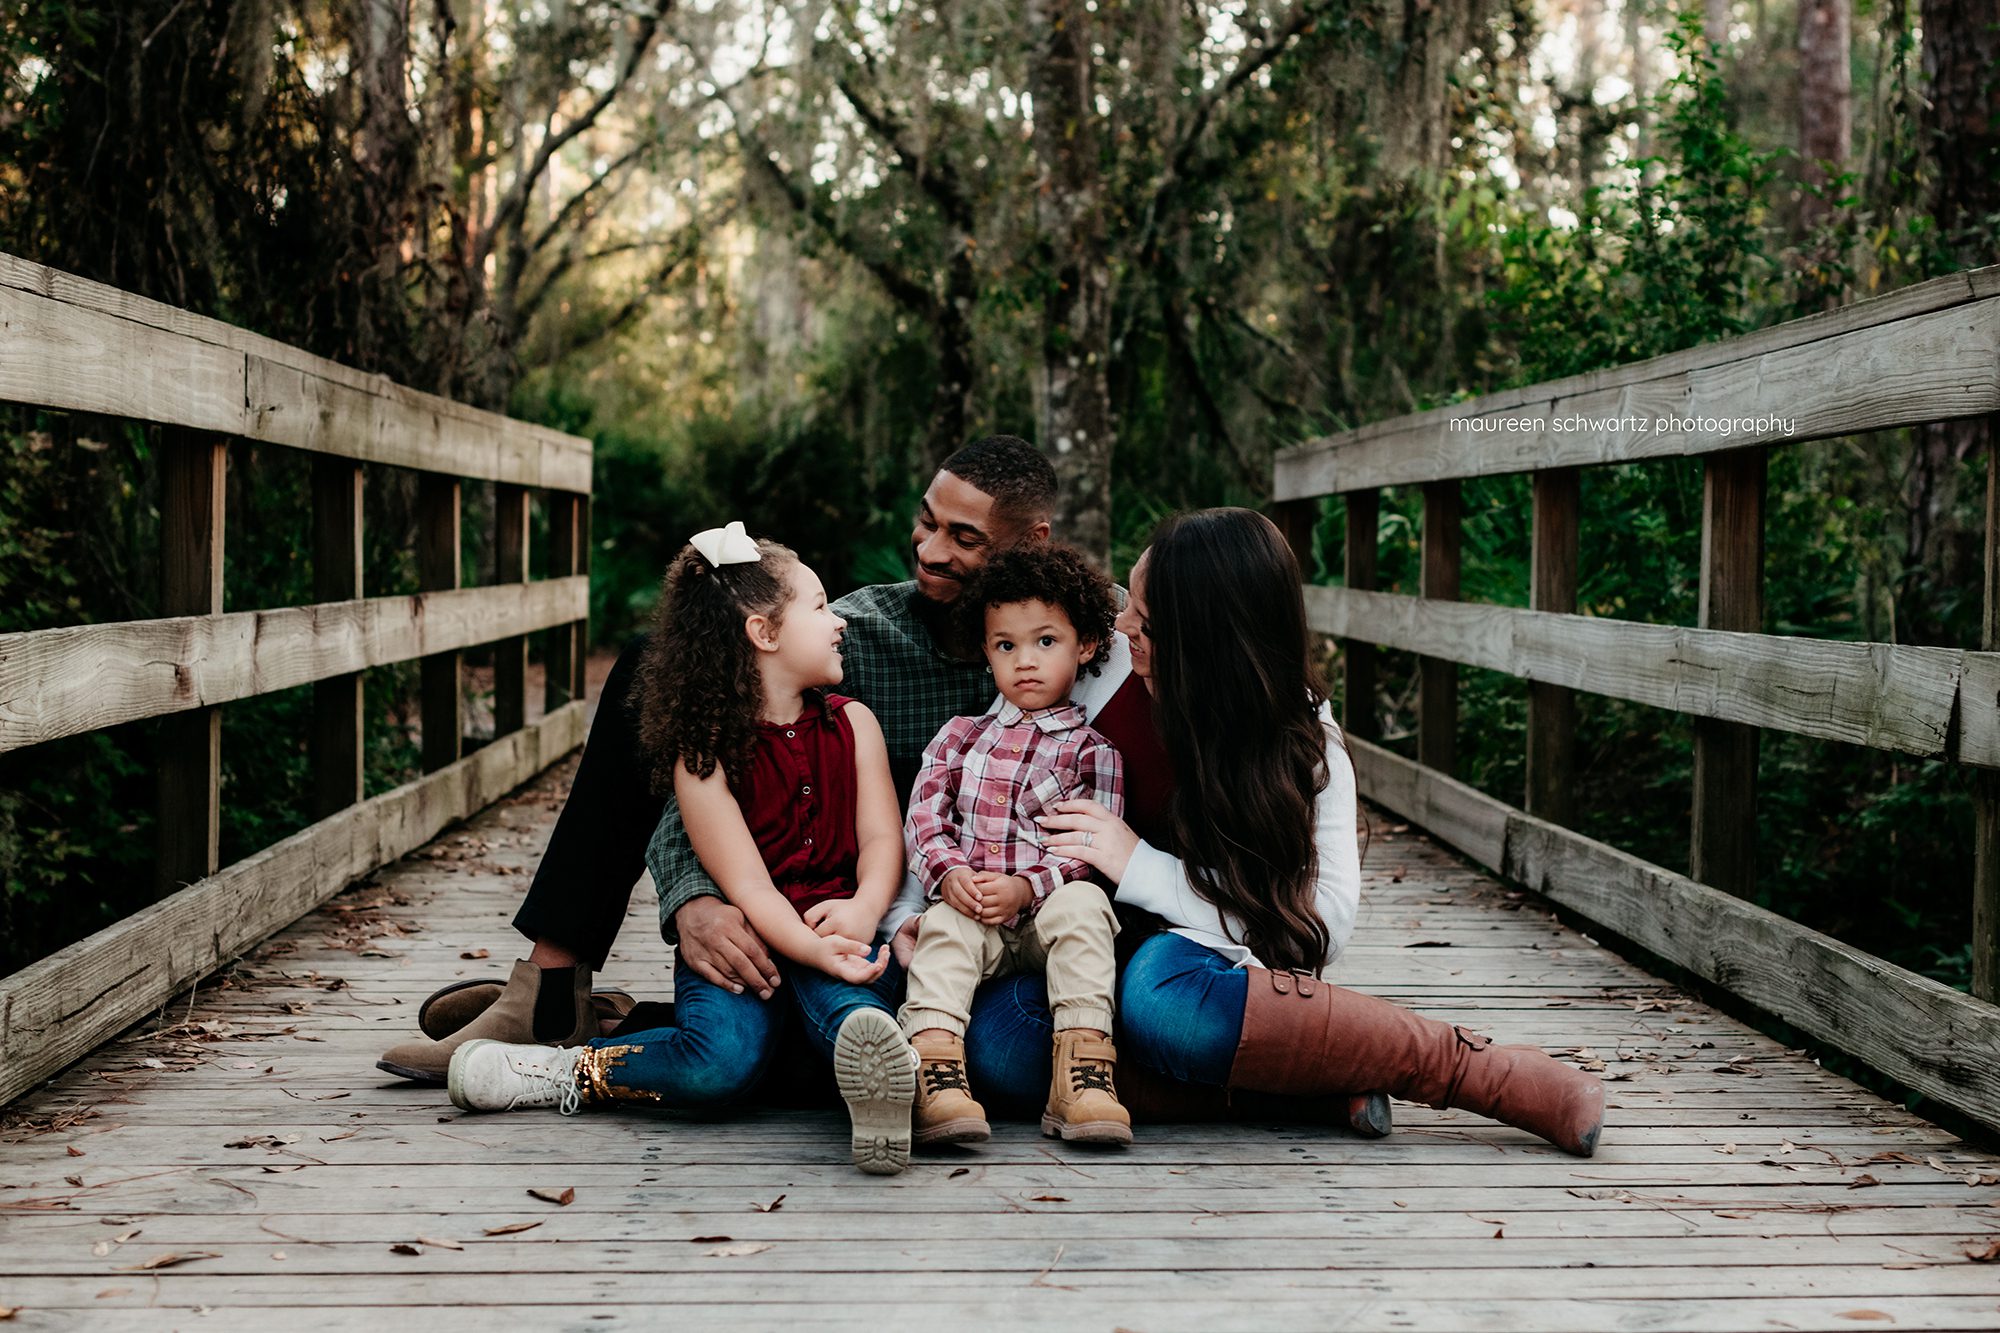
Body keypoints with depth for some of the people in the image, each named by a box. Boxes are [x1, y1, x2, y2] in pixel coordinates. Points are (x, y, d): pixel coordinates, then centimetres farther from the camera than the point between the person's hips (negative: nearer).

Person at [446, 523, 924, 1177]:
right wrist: (812, 948, -30)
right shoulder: (704, 752, -4)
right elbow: (747, 886, -12)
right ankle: (569, 1072, -14)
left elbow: (882, 836, 1)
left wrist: (862, 908, -21)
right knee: (721, 1060, -30)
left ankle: (866, 1050, -61)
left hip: (834, 924, 3)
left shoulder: (852, 723, 11)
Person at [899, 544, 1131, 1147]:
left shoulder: (1092, 748, 9)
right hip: (969, 909, 2)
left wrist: (1026, 886, -18)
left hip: (1049, 911, -1)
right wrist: (950, 873, -12)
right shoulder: (961, 735, 19)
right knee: (944, 926, -30)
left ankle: (1081, 1071, -39)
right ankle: (937, 1077, -44)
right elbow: (923, 815, 8)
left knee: (1082, 904, -32)